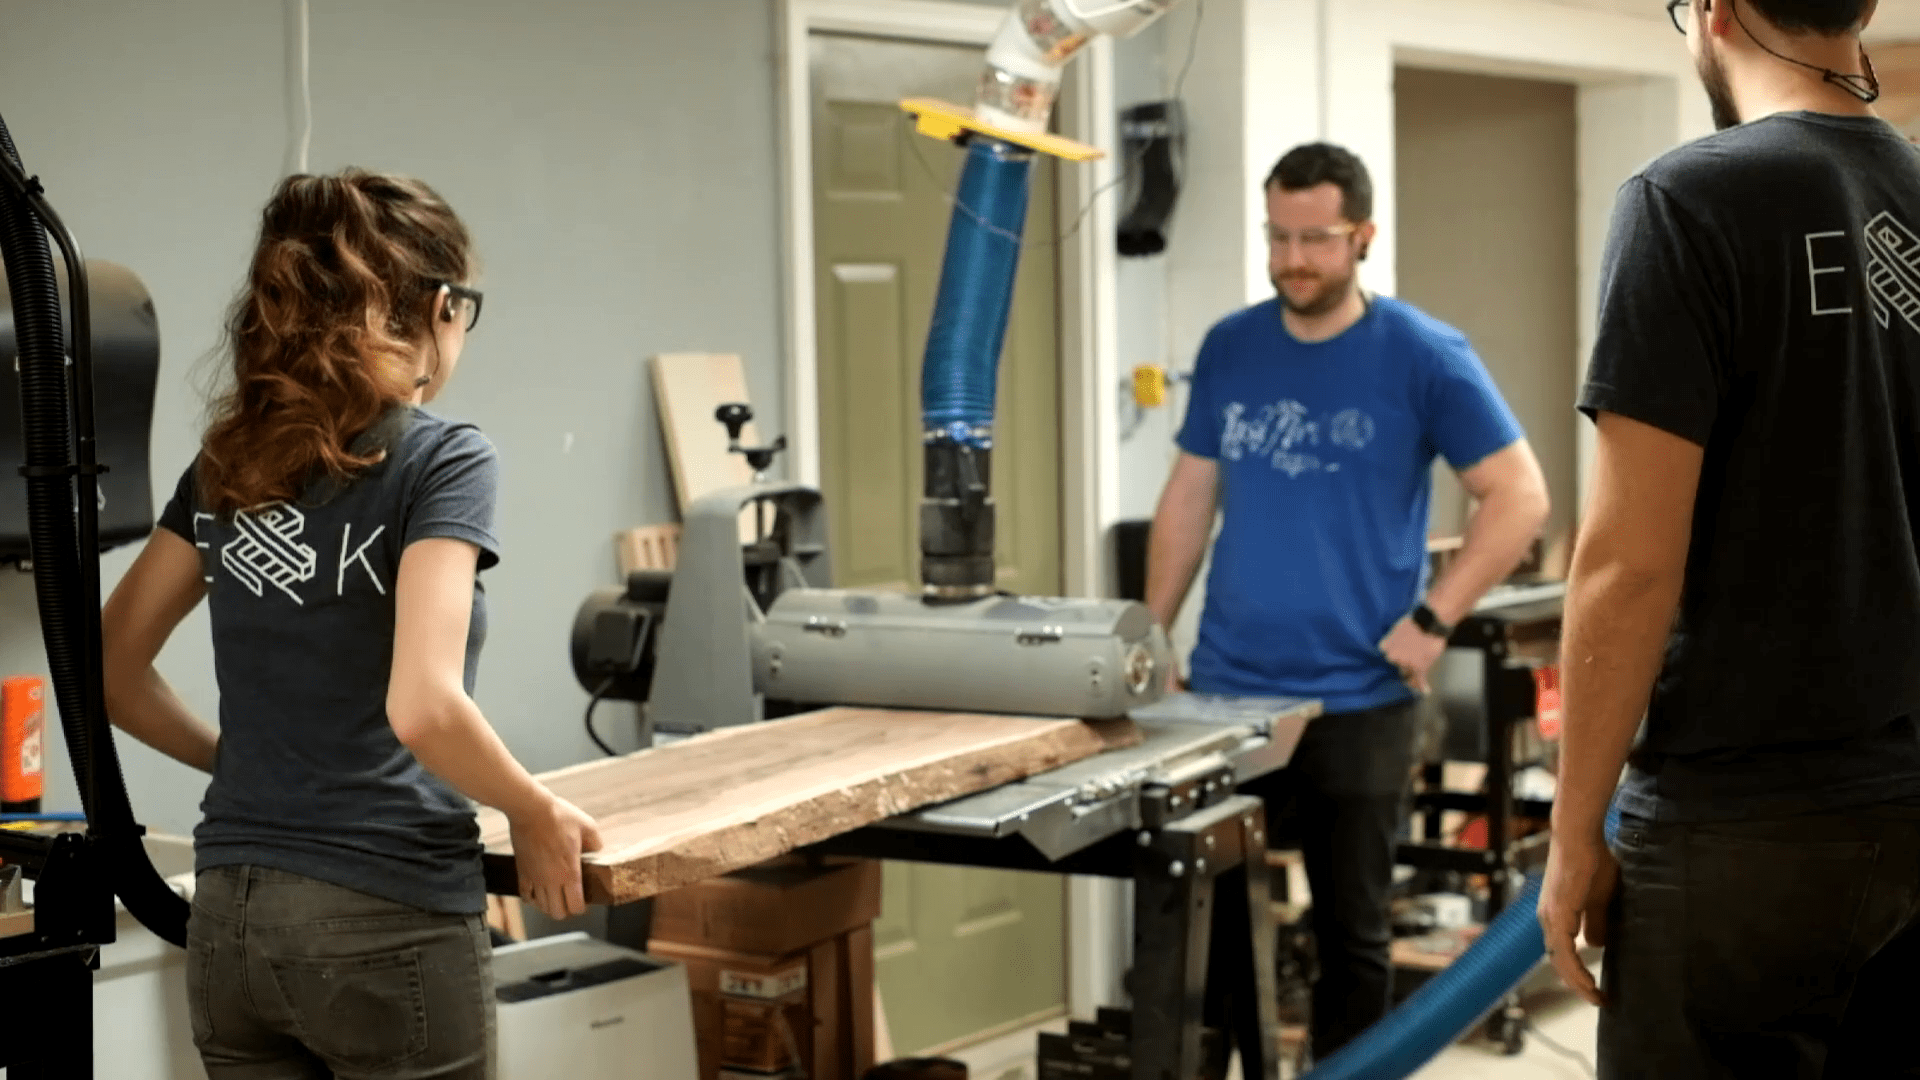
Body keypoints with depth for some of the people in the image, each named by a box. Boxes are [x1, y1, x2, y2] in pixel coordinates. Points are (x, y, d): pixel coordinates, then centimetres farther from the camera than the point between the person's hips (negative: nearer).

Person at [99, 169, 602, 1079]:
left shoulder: (231, 461, 7)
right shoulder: (442, 459, -11)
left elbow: (110, 671, 12)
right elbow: (423, 706, -23)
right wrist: (536, 814, -7)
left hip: (228, 928, 6)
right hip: (384, 929, -6)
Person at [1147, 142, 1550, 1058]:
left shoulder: (1424, 356, -7)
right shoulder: (1230, 348, 5)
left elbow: (1520, 497, -6)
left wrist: (1432, 620, -13)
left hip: (1357, 700, -3)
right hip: (1223, 689, 3)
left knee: (1350, 932, 8)